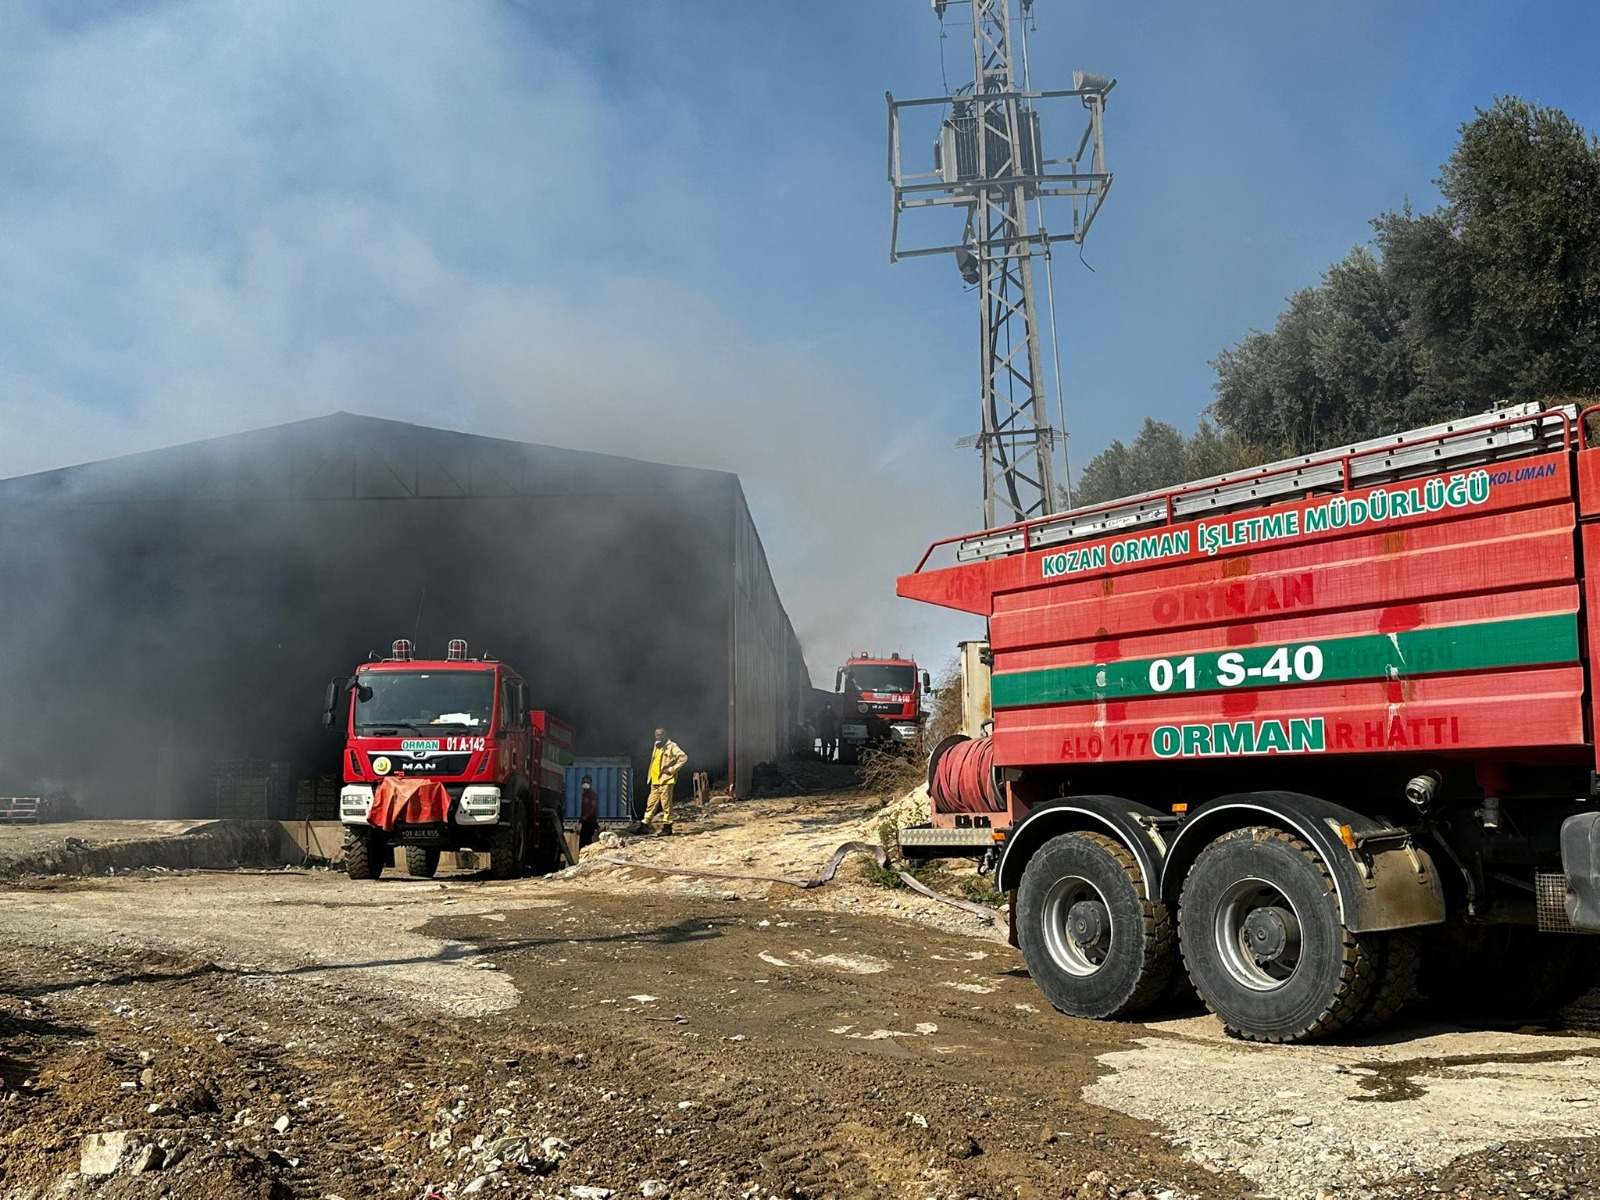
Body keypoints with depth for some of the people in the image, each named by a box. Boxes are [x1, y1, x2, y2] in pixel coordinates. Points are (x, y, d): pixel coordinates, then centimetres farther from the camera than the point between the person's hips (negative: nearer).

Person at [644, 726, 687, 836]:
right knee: (651, 804, 10)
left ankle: (667, 826, 1)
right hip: (655, 781, 8)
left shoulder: (671, 746, -7)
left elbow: (683, 757, -17)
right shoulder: (657, 747, 18)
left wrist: (673, 769, -17)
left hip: (666, 780, -8)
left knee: (666, 804, -4)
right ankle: (645, 824, 13)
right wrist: (651, 777, 17)